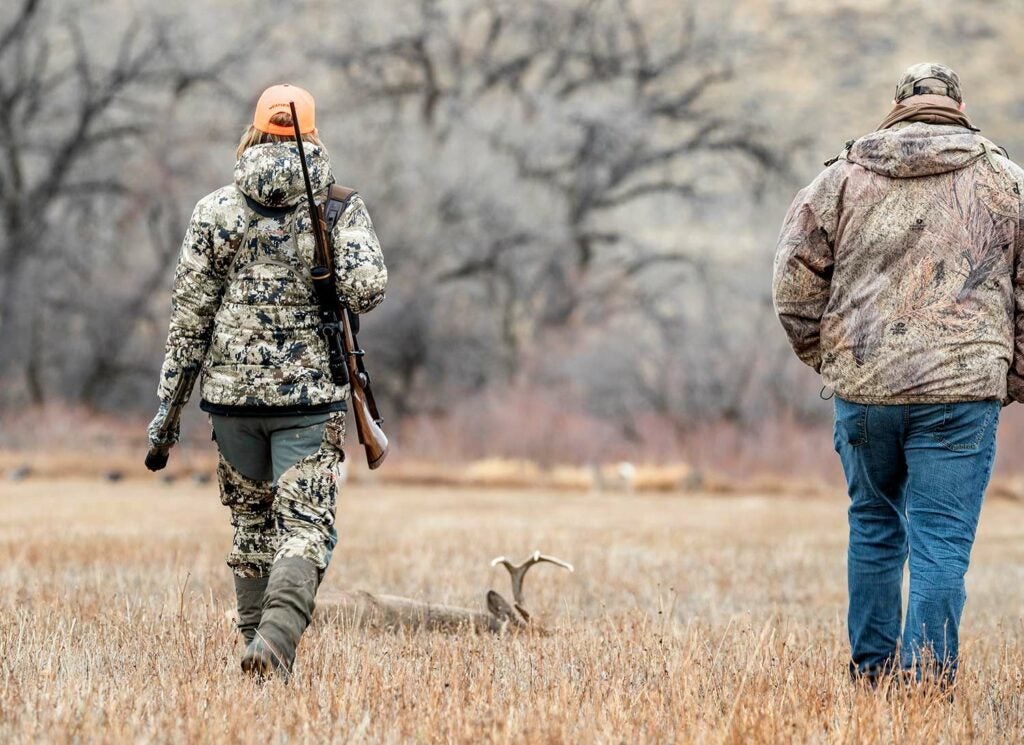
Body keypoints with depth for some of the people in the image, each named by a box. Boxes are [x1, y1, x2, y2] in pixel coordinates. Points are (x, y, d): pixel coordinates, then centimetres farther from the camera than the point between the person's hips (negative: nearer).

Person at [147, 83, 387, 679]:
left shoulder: (216, 211, 3)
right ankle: (276, 638, -24)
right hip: (312, 394, -2)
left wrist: (168, 403, 5)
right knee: (305, 527, -4)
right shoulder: (342, 209, -1)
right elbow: (366, 287, -16)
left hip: (233, 390, 2)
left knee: (252, 524, 16)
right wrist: (328, 302, 8)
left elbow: (190, 313, 1)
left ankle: (261, 644, 18)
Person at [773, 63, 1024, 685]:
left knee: (874, 526, 18)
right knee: (942, 541, -2)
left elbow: (796, 282, 7)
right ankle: (925, 678, -9)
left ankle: (873, 668, 23)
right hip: (961, 387, -2)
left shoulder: (844, 175, 8)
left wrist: (824, 356, 17)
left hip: (862, 386, 2)